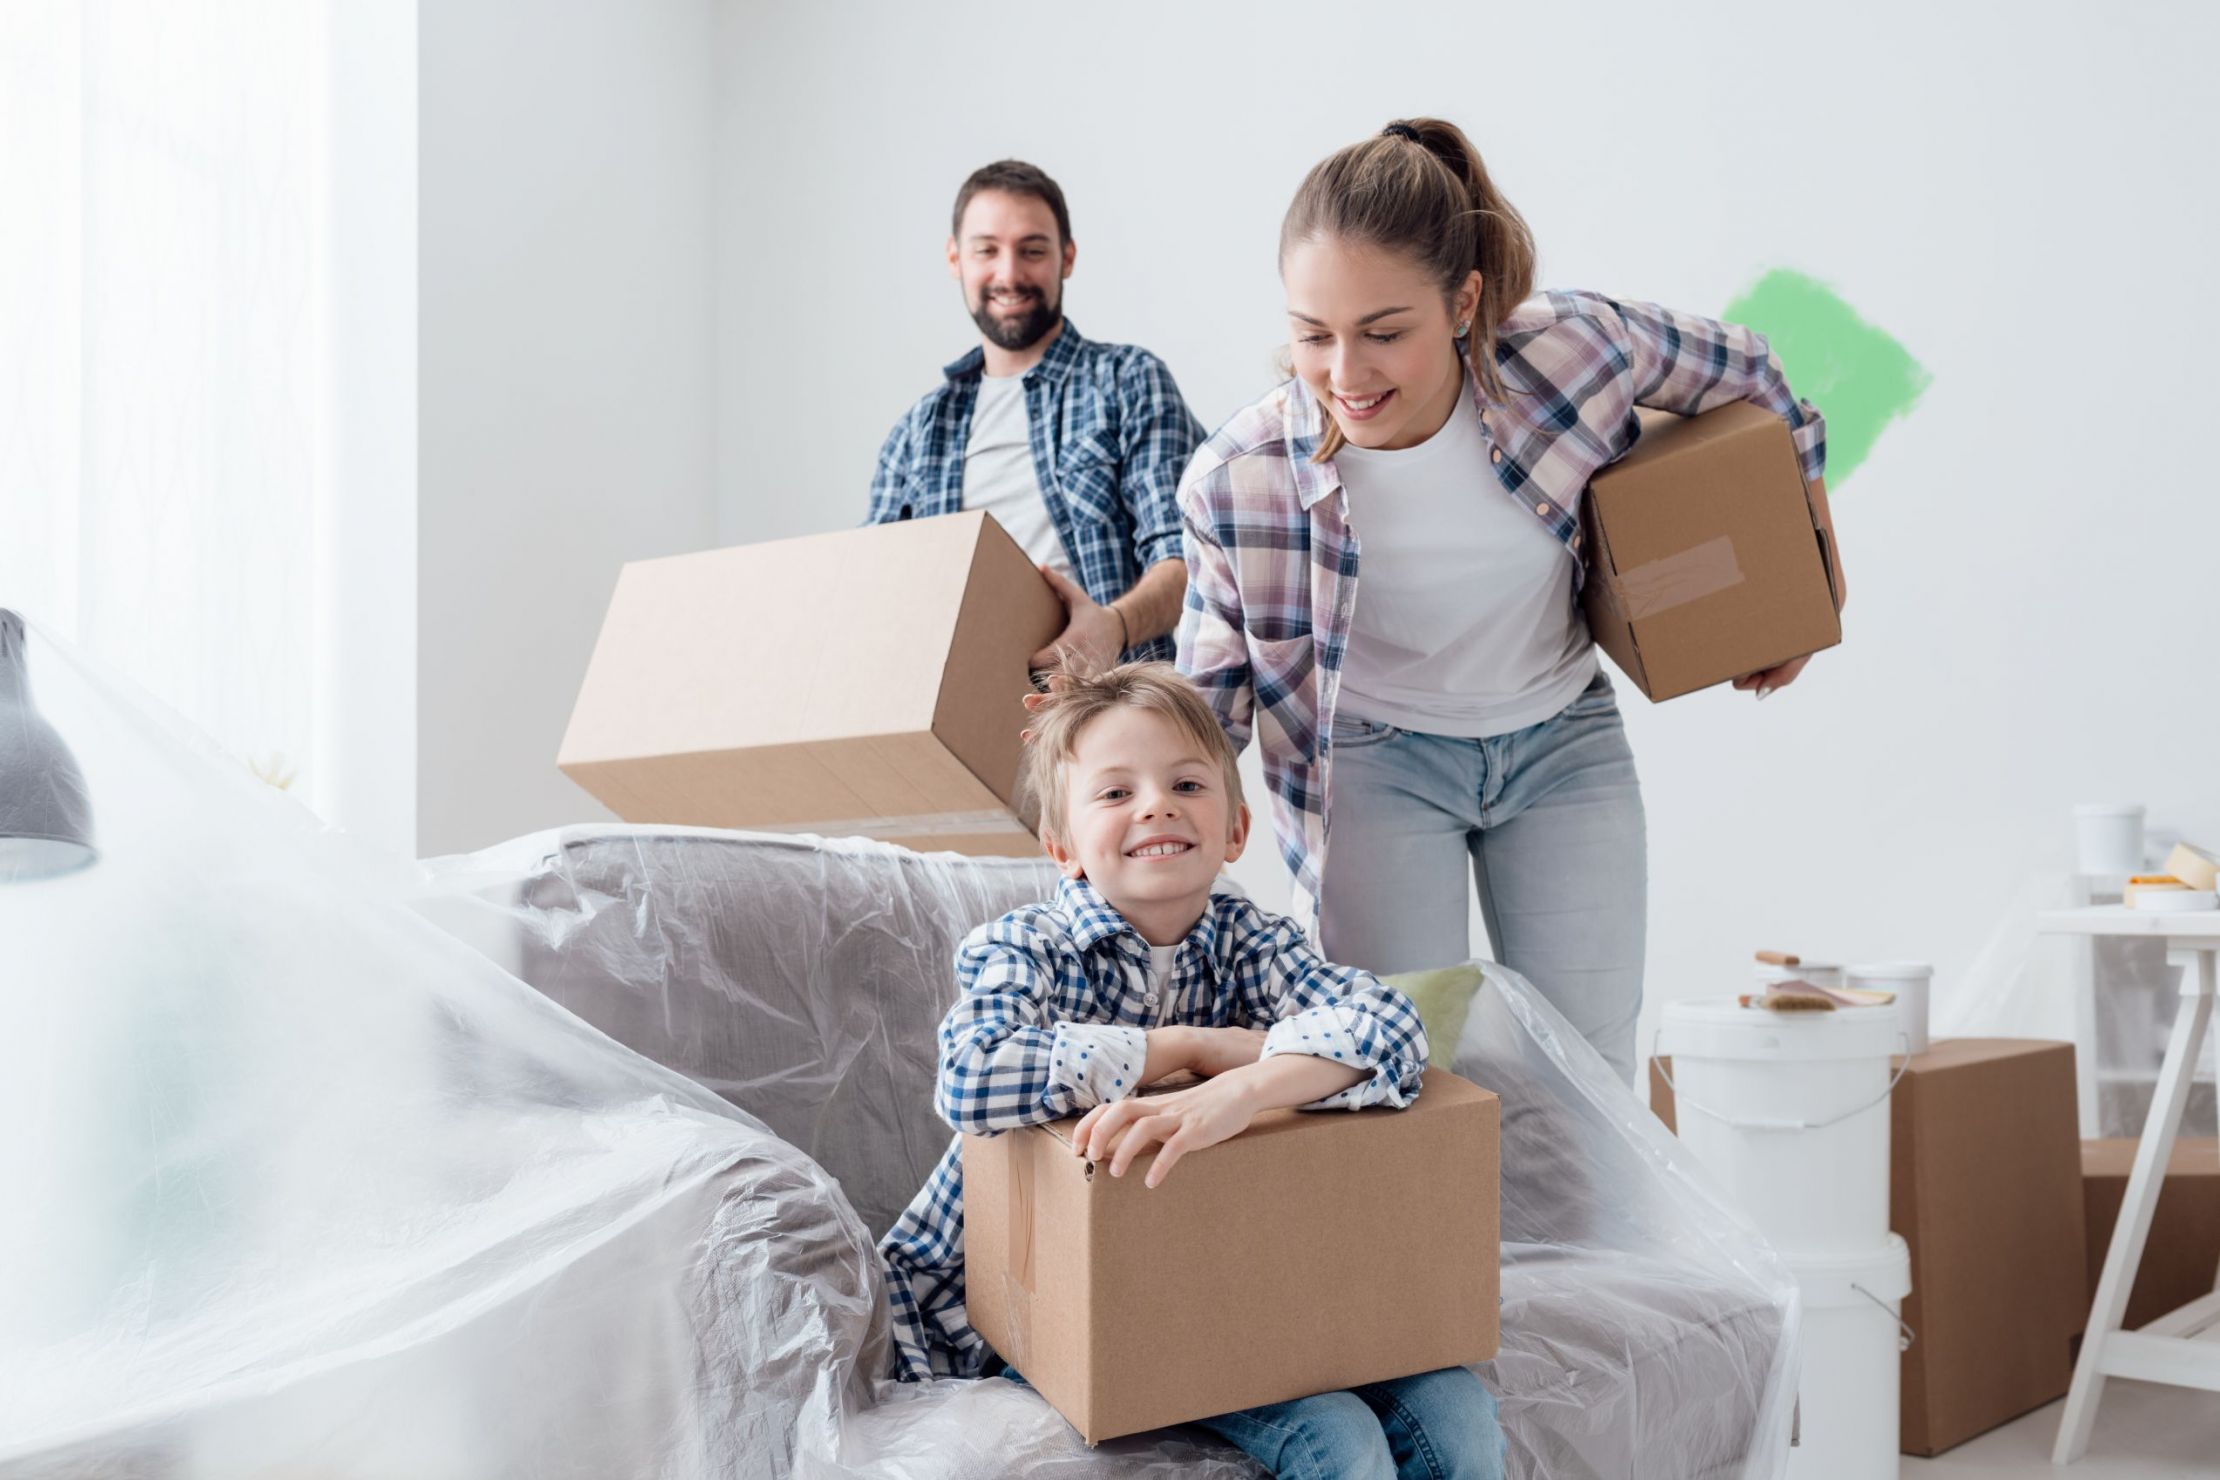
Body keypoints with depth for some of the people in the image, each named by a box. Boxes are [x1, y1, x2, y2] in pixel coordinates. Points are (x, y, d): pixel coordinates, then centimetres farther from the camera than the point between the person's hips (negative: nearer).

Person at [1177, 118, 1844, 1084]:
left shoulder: (1573, 350, -25)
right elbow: (1208, 705, -6)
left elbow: (1744, 377, -2)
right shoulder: (1237, 482, -24)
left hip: (1561, 744, 1)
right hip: (1379, 761, -1)